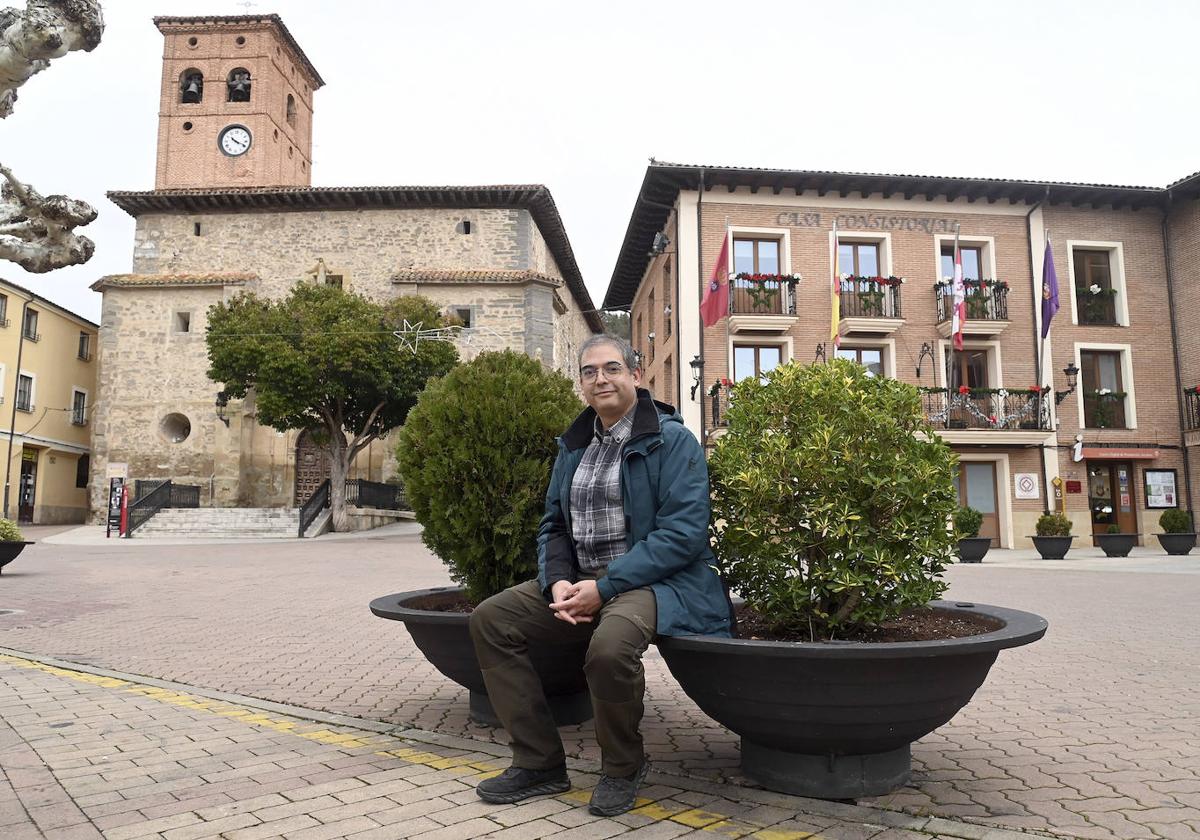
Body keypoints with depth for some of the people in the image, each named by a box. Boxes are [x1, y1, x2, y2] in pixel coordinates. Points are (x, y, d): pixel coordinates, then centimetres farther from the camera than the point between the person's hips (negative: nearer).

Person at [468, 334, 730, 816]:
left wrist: (604, 587, -20)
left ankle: (623, 767, -4)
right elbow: (552, 526, 15)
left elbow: (683, 533, -17)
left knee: (610, 643, -37)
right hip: (581, 579, 7)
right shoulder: (574, 445, 14)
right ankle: (539, 762, 4)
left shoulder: (671, 440, -8)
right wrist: (558, 581, -8)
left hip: (652, 579, -7)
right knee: (490, 618, -6)